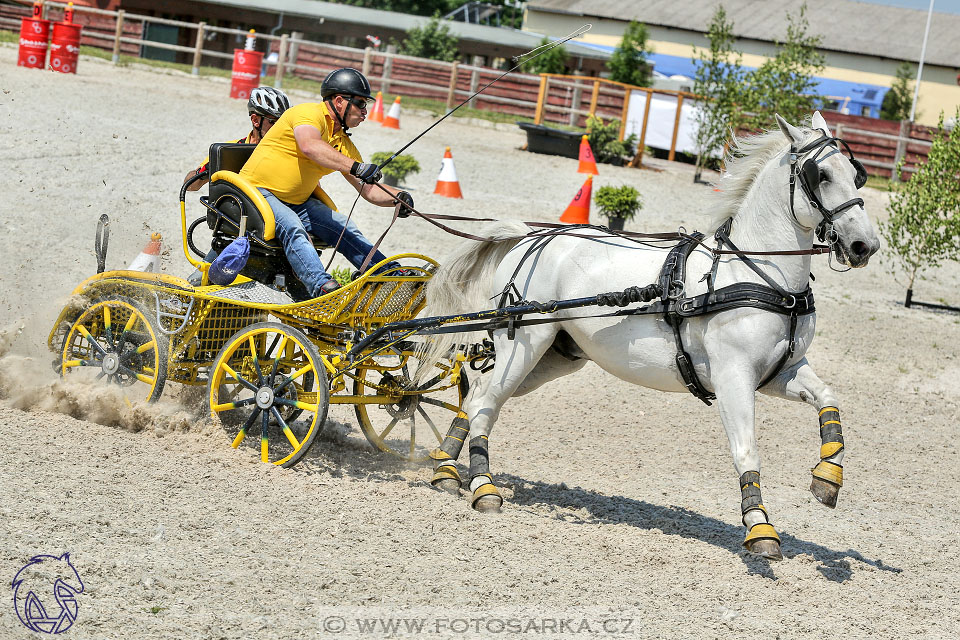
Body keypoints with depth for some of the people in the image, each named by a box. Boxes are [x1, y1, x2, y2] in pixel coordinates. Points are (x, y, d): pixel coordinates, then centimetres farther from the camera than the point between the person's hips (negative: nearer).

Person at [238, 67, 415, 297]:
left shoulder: (344, 144, 12)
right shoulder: (310, 113, -14)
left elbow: (368, 189, 9)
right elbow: (310, 146, -36)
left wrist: (397, 197, -12)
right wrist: (355, 166, -46)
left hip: (298, 202, 8)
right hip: (259, 192, -8)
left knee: (344, 229, -10)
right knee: (292, 227, -34)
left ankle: (393, 272, -12)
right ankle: (321, 285, -49)